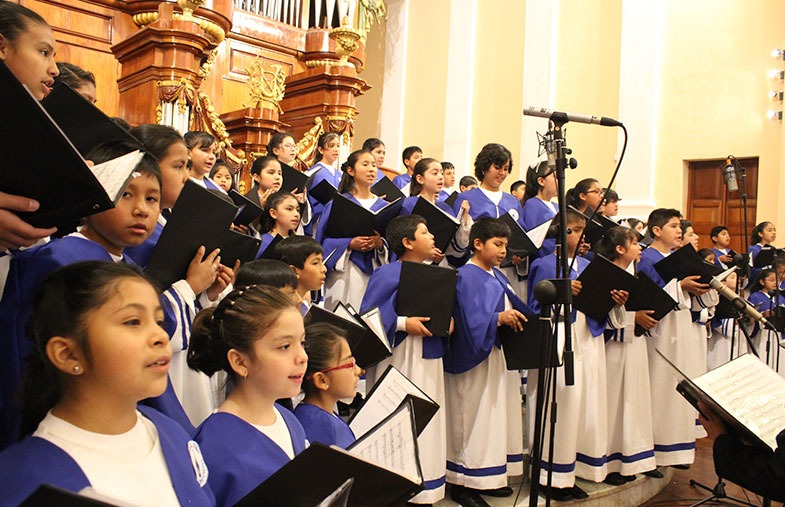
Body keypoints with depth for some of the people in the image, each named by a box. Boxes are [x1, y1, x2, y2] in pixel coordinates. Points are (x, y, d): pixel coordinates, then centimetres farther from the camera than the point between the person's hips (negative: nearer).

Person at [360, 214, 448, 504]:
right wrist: (403, 323, -20)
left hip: (428, 360, 7)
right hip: (400, 361, -7)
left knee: (426, 425, 12)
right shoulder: (388, 274, -10)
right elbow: (368, 317, -13)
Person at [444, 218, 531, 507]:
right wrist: (499, 318, -28)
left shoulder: (496, 276, 13)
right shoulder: (467, 277, -14)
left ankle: (489, 477, 27)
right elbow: (471, 322, -22)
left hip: (500, 356, 9)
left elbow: (512, 306, 16)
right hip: (476, 361, -9)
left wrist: (518, 316, -3)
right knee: (474, 420, -1)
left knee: (499, 416, 14)